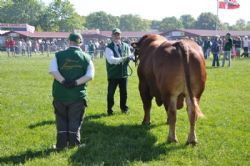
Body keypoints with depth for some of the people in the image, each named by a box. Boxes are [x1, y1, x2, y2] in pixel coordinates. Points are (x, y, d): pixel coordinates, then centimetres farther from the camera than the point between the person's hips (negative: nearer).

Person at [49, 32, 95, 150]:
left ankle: (61, 144, 12)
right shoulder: (86, 57, 3)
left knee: (61, 119, 15)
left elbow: (52, 70, -15)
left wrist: (63, 81, -18)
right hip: (78, 95, 0)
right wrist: (76, 82, -16)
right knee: (75, 120, 13)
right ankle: (73, 143, 11)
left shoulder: (59, 55, 1)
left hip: (60, 94, 0)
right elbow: (90, 75, -10)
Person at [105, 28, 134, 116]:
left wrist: (131, 57, -12)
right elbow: (111, 60, -21)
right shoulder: (109, 47, -8)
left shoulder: (126, 46, 6)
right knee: (110, 93, 2)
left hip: (124, 73, 3)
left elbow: (129, 57, 13)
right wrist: (124, 58, -29)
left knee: (124, 92, 13)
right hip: (113, 75, -3)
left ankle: (124, 108, 31)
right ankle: (109, 110, 17)